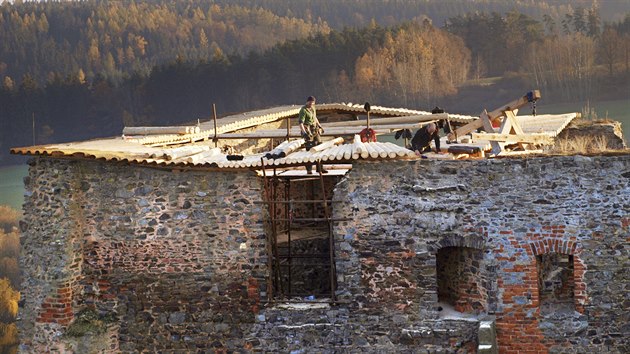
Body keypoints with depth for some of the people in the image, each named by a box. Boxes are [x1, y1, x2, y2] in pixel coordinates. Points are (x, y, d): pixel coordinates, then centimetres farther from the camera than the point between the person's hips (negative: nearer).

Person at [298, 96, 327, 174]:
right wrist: (304, 132, -33)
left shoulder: (313, 108, 12)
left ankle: (319, 168, 13)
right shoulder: (303, 110, -13)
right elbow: (300, 123, -22)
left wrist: (320, 126, 35)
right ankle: (309, 169, 0)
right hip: (308, 132, -8)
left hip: (315, 130, 8)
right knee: (309, 150, -6)